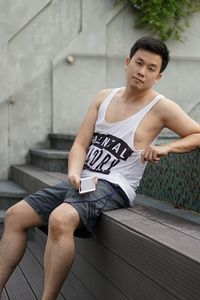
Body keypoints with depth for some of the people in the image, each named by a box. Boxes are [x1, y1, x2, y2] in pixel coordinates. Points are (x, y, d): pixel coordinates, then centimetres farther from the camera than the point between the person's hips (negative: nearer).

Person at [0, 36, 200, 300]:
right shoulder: (104, 97, 12)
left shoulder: (161, 107, -3)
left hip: (113, 188, -7)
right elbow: (81, 143, 6)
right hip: (82, 182, 7)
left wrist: (165, 148, -17)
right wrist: (74, 172, -13)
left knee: (60, 220, -35)